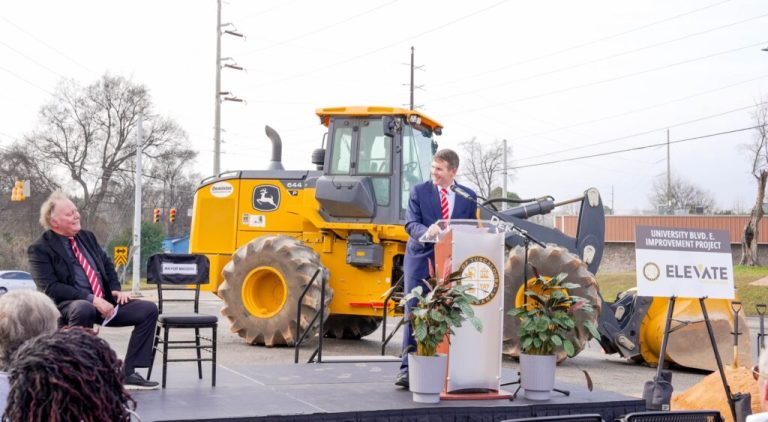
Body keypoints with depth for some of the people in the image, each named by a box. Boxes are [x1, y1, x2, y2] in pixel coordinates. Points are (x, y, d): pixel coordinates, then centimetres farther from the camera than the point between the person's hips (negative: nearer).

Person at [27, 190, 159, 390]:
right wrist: (90, 299, -24)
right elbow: (50, 288, -16)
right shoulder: (39, 249, -7)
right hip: (70, 305, -7)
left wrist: (116, 289, 3)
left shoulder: (87, 236, 15)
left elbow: (107, 264, 24)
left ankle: (128, 373, -7)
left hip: (105, 301, 7)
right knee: (84, 309, -41)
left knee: (148, 309, -7)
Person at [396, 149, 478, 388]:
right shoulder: (419, 191, 2)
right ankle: (407, 369, 0)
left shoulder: (468, 196, 7)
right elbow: (411, 224, -6)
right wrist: (427, 232, -28)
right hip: (421, 259, -1)